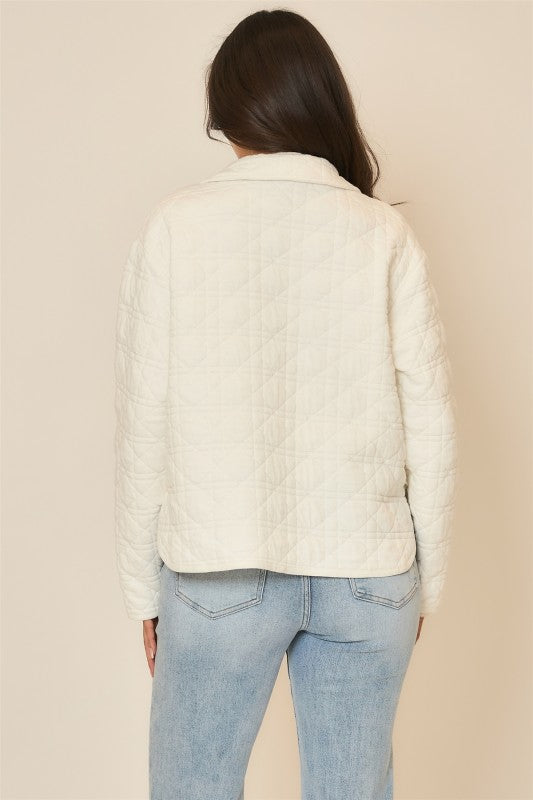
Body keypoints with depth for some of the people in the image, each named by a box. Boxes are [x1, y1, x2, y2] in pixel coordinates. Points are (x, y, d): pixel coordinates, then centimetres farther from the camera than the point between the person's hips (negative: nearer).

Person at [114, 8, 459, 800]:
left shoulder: (175, 226, -5)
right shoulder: (385, 234, -3)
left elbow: (146, 424, -4)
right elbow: (431, 425, -2)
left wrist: (143, 588, 6)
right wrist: (426, 580, 10)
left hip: (218, 574, -1)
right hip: (367, 571, 2)